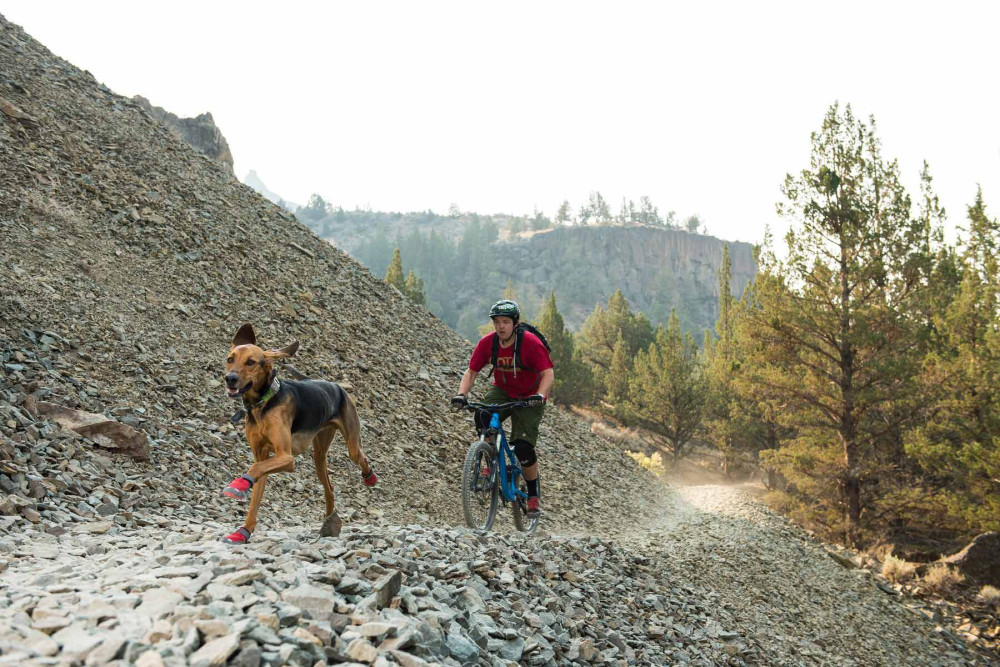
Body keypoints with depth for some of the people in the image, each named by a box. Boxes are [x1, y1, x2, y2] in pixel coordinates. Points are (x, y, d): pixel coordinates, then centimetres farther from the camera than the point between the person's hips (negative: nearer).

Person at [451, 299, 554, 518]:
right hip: (502, 391, 3)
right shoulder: (487, 343, -12)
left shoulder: (530, 342, -23)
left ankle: (534, 496, 6)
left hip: (528, 398, -3)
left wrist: (539, 395, -44)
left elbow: (548, 373, -26)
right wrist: (461, 394, -25)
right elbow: (471, 372, -7)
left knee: (523, 447, -16)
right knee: (482, 416, -30)